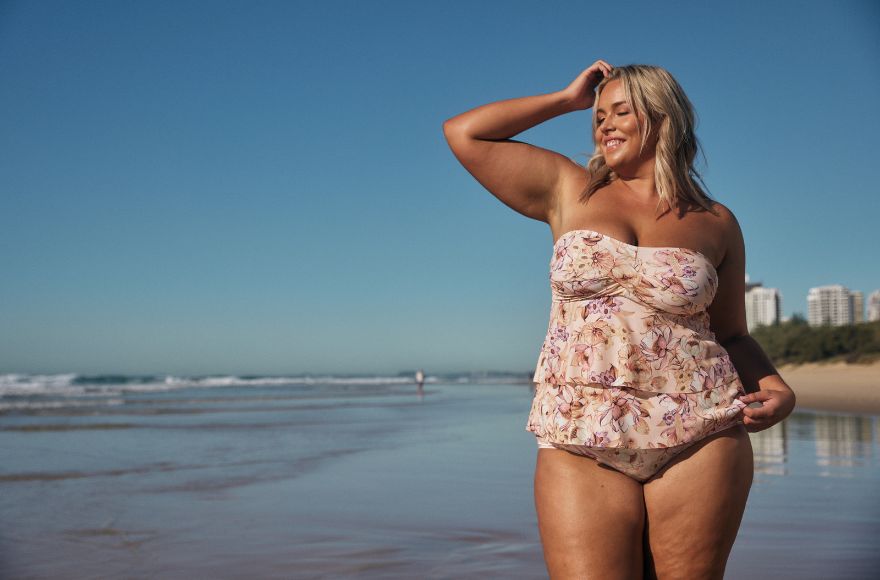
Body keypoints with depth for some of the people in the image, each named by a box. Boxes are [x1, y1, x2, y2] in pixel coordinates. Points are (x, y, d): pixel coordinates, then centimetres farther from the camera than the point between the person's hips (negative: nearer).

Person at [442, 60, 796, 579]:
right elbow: (463, 133, 11)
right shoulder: (569, 190, 12)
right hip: (581, 444, 0)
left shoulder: (716, 224, 11)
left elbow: (732, 335, 16)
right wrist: (567, 98, 14)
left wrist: (775, 388, -4)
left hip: (698, 438, 1)